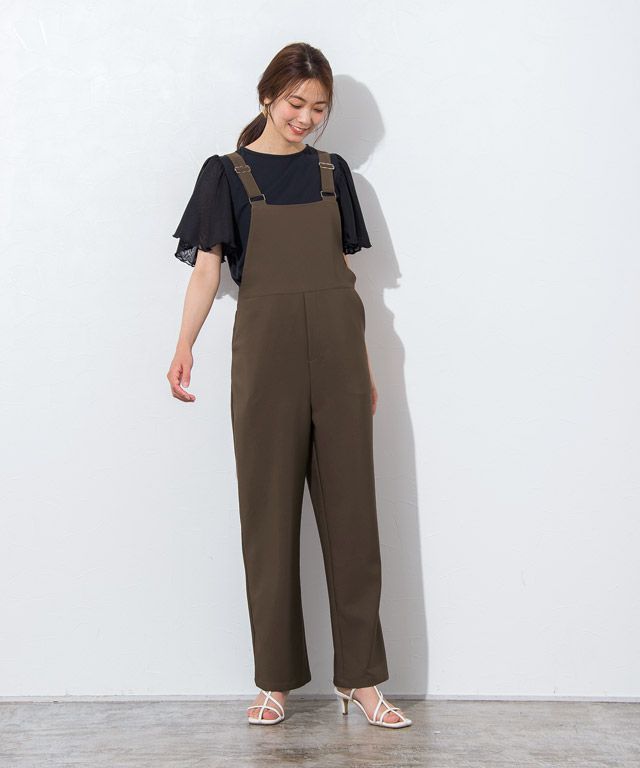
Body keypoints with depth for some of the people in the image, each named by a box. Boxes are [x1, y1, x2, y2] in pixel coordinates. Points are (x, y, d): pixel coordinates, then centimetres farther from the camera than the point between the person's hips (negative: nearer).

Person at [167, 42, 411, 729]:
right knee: (269, 511, 1)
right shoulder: (228, 174, 6)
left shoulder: (332, 172, 14)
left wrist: (365, 362, 12)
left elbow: (344, 271, 15)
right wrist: (184, 346, -16)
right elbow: (207, 264, -3)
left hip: (337, 349, 3)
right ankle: (275, 679, 13)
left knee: (351, 509, 2)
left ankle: (360, 677, 11)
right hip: (267, 350, -2)